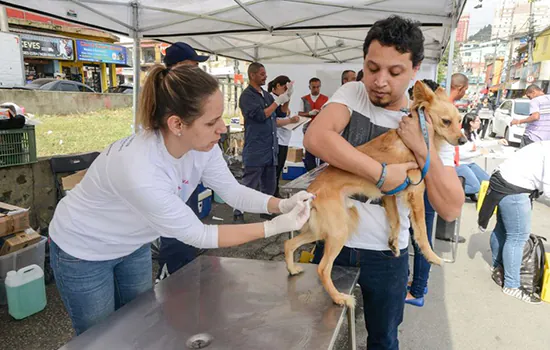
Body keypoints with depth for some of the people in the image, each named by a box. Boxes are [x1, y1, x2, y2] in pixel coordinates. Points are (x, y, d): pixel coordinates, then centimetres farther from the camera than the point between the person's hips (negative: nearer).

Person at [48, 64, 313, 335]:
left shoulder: (201, 144, -21)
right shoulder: (140, 172, -42)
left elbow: (233, 191, -11)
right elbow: (197, 234, -32)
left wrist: (282, 204, -28)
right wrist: (274, 227, -32)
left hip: (131, 245, 7)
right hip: (83, 251, -6)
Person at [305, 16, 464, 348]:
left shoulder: (428, 126, -8)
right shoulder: (352, 93, -7)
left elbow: (451, 209, -12)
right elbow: (316, 138, -28)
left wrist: (423, 149, -22)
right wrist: (382, 173, -28)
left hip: (386, 253, 0)